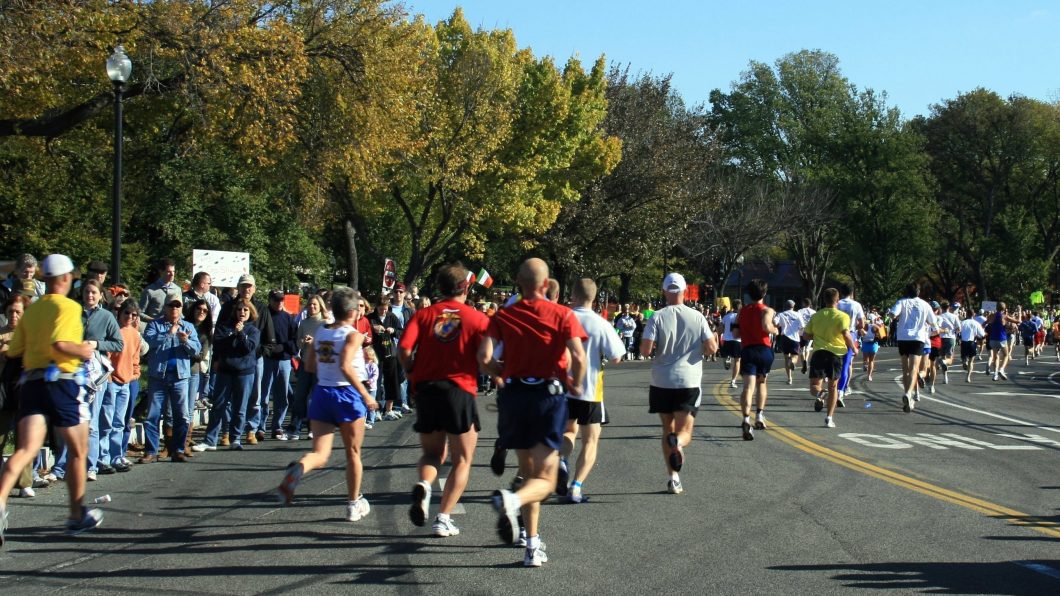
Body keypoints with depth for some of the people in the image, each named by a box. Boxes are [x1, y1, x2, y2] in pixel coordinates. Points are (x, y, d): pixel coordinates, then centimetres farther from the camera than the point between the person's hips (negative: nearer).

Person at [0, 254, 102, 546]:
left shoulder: (31, 310, 14)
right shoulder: (69, 307, -7)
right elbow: (59, 345, -21)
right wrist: (83, 351, -5)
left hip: (31, 382, 5)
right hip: (61, 382, -5)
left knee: (26, 449, -5)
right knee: (78, 452, 12)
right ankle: (77, 516, 20)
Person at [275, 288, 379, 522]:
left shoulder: (320, 333, 8)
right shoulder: (353, 335, -10)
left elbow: (310, 365, 13)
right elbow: (345, 366, -23)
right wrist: (366, 395, -19)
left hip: (321, 393, 5)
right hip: (347, 394, -5)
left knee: (320, 454, 2)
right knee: (353, 453, 13)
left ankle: (297, 469, -32)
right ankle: (354, 504, 22)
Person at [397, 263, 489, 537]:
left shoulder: (424, 315, 4)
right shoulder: (477, 318, 0)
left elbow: (404, 350, -9)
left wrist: (414, 374, 8)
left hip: (425, 389, 3)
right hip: (460, 390, -2)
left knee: (432, 453, 19)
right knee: (462, 460, 11)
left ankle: (423, 486, -13)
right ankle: (443, 519, 1)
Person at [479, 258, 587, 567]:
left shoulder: (503, 316, 3)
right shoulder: (562, 314, -2)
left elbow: (484, 358, -9)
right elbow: (579, 357, -15)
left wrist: (505, 372, 11)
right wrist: (575, 385, 4)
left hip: (514, 394, 3)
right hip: (549, 394, -3)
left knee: (529, 471, 19)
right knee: (544, 481, 0)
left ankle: (533, 546, 16)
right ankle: (512, 500, -33)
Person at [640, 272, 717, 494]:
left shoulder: (657, 317, -5)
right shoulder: (697, 317, -1)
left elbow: (645, 349, -13)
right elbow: (711, 347, -4)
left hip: (662, 382, 0)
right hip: (689, 382, 0)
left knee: (668, 429, 15)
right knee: (684, 432, 2)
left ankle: (673, 477, 7)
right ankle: (677, 443, -35)